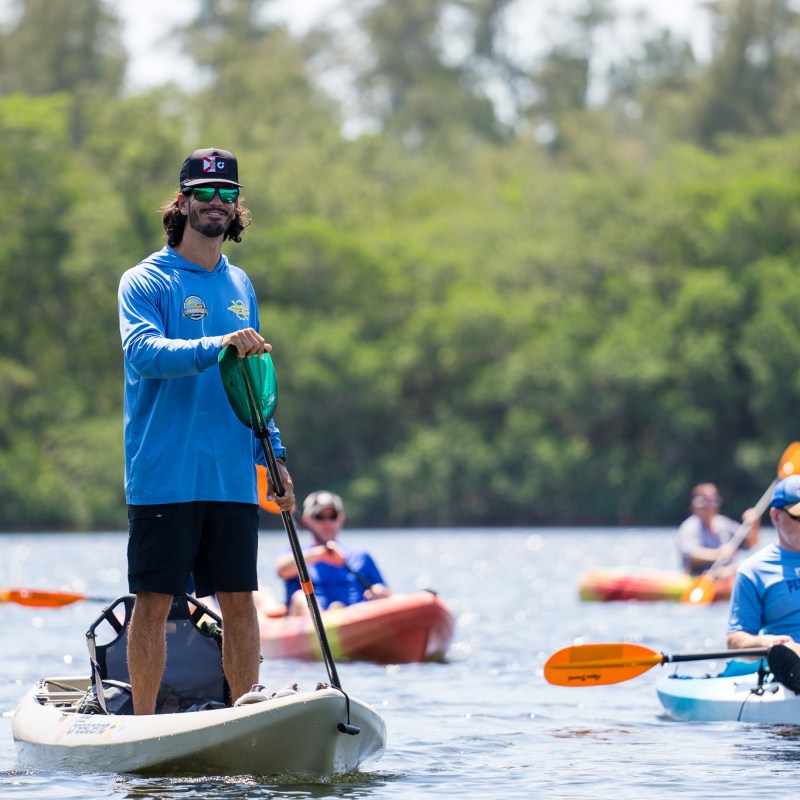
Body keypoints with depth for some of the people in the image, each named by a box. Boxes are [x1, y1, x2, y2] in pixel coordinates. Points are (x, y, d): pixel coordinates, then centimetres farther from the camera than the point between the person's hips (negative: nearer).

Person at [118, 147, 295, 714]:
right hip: (164, 475, -5)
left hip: (233, 477, 5)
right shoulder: (146, 281, -3)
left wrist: (274, 456, 15)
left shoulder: (240, 286, 16)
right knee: (154, 601, -2)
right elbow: (144, 352, -21)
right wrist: (217, 346, -34)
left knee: (239, 599, 5)